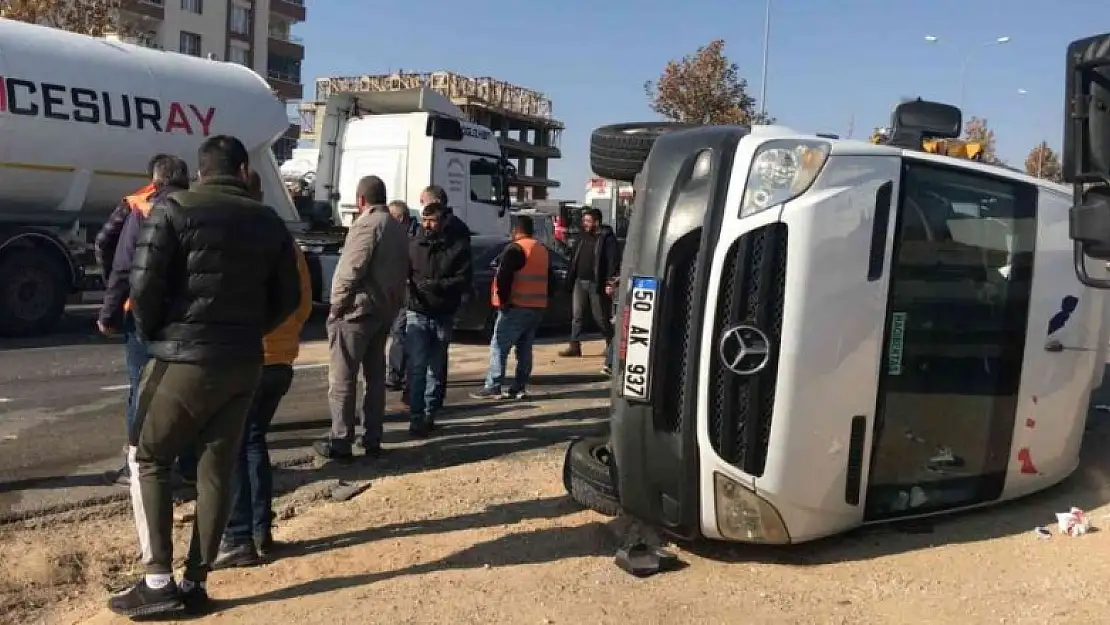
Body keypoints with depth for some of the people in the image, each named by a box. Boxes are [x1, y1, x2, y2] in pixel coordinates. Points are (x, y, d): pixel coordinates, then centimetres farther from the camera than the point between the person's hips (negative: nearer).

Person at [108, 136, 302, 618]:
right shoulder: (269, 222, 7)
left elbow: (144, 286, -12)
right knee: (217, 467, 11)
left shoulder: (174, 210, -6)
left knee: (148, 459, 10)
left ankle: (158, 582, 6)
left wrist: (154, 336, 4)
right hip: (244, 364, 4)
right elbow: (288, 297, 8)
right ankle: (195, 583, 15)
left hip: (185, 358, -4)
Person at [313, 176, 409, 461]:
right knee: (375, 376, 13)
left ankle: (340, 442, 0)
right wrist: (394, 304, 13)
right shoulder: (399, 228, 14)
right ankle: (372, 440, 16)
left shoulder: (366, 224, -13)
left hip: (357, 309, -9)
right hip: (385, 310, 9)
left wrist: (336, 306, -10)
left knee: (342, 379, -2)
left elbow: (350, 270, -19)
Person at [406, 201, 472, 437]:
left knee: (436, 369, 11)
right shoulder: (413, 245, 3)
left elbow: (463, 280, -7)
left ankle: (429, 415, 22)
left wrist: (437, 285, -19)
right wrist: (410, 285, -19)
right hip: (418, 315, -1)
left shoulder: (458, 247, -1)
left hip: (444, 316, 1)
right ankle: (416, 418, -6)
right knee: (417, 367, -9)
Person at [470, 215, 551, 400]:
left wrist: (503, 299, -10)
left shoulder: (515, 249, -11)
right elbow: (548, 279, 21)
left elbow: (503, 277, -19)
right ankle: (519, 387, 11)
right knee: (525, 348, 11)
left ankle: (493, 387, -7)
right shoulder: (542, 250, 15)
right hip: (538, 307, 8)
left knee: (499, 346, -4)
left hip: (517, 306, -8)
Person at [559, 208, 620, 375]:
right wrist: (570, 278, 10)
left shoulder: (607, 238, -10)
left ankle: (611, 348, 14)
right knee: (577, 315, 8)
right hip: (580, 282, 7)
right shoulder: (582, 236, 12)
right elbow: (574, 258, 15)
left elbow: (614, 262, -15)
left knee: (602, 318, 1)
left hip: (596, 284, -6)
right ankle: (575, 346, 14)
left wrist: (609, 283, -22)